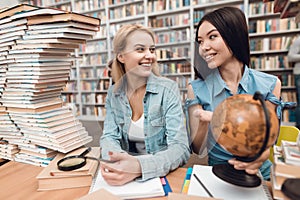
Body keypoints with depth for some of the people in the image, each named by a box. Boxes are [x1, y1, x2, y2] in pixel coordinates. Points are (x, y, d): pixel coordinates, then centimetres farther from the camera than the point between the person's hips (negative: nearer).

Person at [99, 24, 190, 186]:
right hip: (127, 175, 3)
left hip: (164, 175, -2)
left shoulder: (168, 89, -11)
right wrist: (119, 159, -24)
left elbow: (181, 148, -17)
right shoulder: (113, 93, 0)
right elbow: (109, 137, -2)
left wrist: (140, 166, -34)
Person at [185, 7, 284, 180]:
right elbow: (198, 150, -7)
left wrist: (259, 157, -23)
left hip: (259, 174, 1)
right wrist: (204, 123, -28)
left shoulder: (270, 85, -6)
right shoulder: (196, 89, -10)